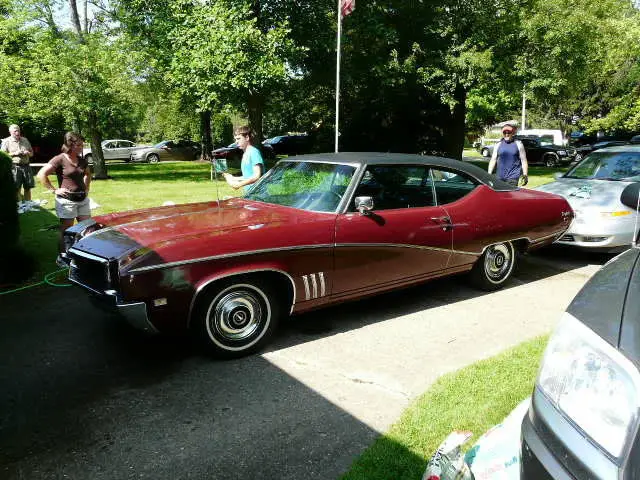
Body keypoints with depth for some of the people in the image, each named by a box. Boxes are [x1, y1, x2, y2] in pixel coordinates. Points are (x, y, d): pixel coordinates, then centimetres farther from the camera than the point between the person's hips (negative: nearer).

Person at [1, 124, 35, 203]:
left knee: (28, 188, 6)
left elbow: (32, 153, 20)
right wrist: (14, 153, -14)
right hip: (15, 167, -4)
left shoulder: (25, 140, 13)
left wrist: (28, 153, -2)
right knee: (16, 189, -3)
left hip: (26, 166, 4)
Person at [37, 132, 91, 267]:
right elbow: (41, 175, -15)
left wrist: (86, 187, 16)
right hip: (67, 201, -6)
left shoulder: (81, 160, 8)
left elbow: (88, 174, 29)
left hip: (83, 199, 6)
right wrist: (54, 190, -13)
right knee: (66, 231, 3)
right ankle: (61, 258, 18)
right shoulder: (60, 159, -12)